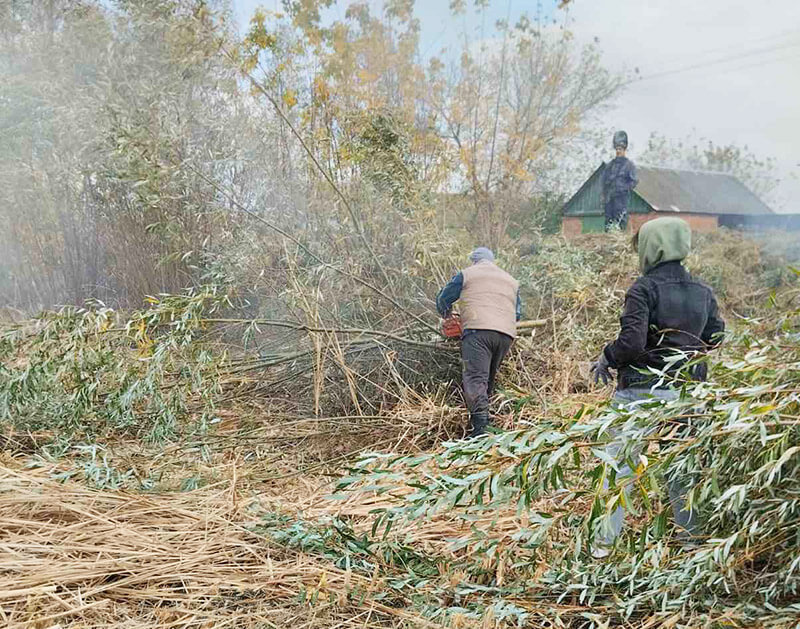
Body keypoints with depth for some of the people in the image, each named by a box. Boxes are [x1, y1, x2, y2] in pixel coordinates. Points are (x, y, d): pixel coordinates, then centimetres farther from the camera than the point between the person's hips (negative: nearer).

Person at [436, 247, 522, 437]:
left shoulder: (466, 274, 15)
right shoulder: (511, 281, 28)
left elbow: (443, 299, 20)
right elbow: (518, 313, 30)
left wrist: (447, 315, 40)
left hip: (478, 331, -5)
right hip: (506, 334, 5)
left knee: (475, 379, -15)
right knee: (489, 379, 16)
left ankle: (479, 427, -31)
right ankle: (483, 419, 12)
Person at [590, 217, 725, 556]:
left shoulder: (644, 288, -13)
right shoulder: (703, 293, 6)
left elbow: (632, 341, -20)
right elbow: (714, 338, 14)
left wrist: (606, 359, -4)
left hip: (642, 390, -5)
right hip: (687, 394, 6)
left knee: (620, 462, 3)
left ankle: (605, 540, 6)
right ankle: (692, 534, 26)